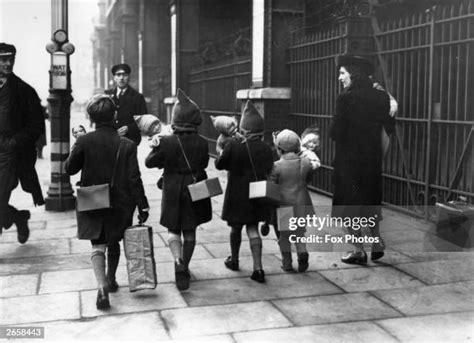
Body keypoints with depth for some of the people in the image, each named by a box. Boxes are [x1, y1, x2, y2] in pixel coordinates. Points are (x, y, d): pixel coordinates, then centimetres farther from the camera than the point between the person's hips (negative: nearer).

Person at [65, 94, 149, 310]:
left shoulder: (84, 141, -11)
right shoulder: (126, 145, -11)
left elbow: (70, 169, 0)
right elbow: (134, 179, -11)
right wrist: (142, 206, -5)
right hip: (119, 203, 1)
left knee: (98, 246, 4)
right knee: (114, 243, 21)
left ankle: (102, 286, -16)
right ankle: (111, 280, 37)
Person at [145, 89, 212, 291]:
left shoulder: (167, 142, -15)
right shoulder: (202, 143, -10)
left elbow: (149, 162, -5)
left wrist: (157, 148, 13)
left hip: (173, 193, -2)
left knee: (173, 229, 10)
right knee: (190, 231, 15)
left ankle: (179, 262, -14)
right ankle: (184, 266, 27)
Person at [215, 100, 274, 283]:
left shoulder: (234, 146, -15)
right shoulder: (266, 149, -8)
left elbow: (219, 164, -5)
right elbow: (268, 172, -7)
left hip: (236, 195, -2)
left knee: (236, 228, 17)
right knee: (252, 229, 7)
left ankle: (234, 260, 38)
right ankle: (258, 268, -3)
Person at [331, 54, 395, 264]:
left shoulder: (346, 98, -16)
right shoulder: (380, 97, 1)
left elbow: (335, 133, -14)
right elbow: (389, 129, 5)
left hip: (349, 160, -6)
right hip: (373, 158, 6)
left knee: (350, 205, 5)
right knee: (370, 200, 22)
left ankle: (358, 250, 8)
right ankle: (376, 239, 22)